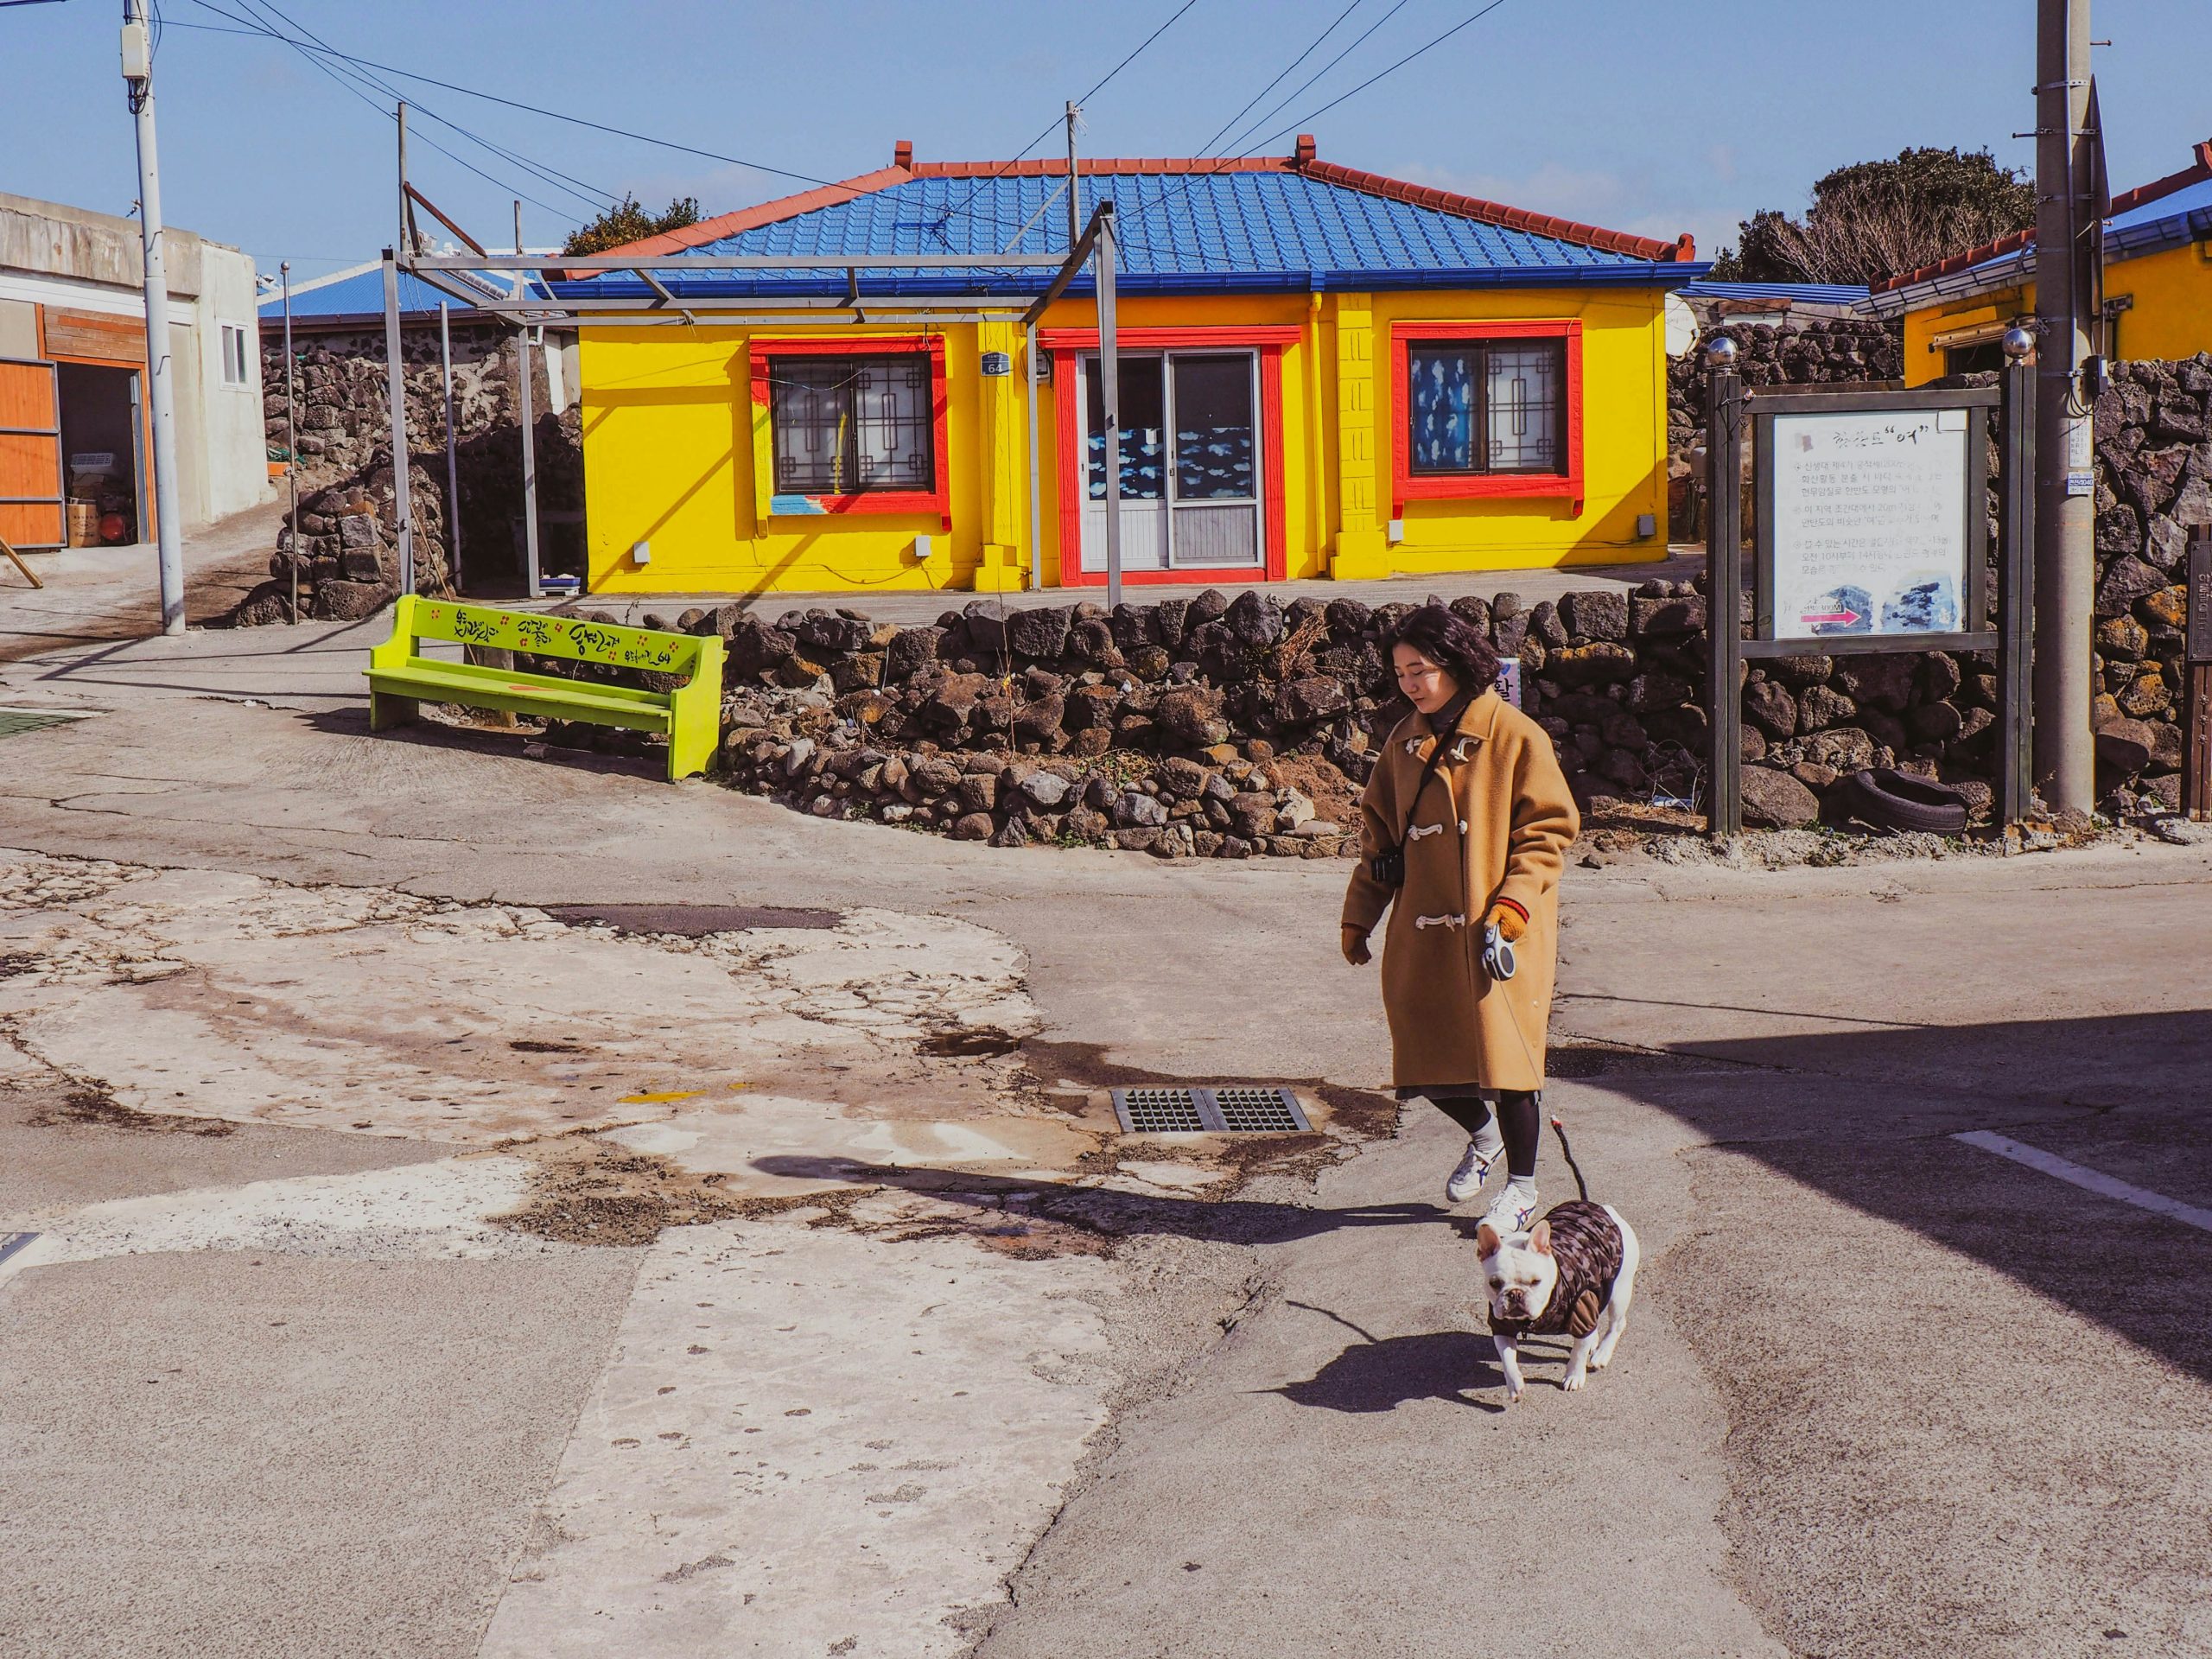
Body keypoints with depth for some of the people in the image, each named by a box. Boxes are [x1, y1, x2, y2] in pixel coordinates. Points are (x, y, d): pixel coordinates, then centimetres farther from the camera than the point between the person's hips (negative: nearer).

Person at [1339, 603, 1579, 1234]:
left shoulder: (1515, 736, -7)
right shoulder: (1403, 742, 10)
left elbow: (1550, 828, -6)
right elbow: (1379, 833, 16)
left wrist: (1515, 899, -17)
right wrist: (1359, 913, 9)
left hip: (1497, 932, -5)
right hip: (1421, 933, 5)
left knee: (1502, 1050, -2)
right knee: (1426, 1058, 7)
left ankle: (1521, 1184, 17)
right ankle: (1483, 1134, 38)